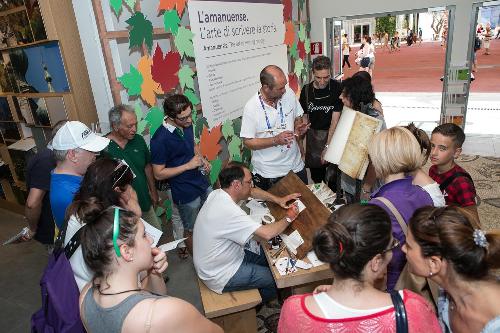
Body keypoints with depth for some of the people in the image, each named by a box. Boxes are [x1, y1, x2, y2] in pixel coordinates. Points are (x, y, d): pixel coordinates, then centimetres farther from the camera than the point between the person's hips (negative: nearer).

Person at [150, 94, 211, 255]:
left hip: (202, 183, 7)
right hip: (185, 193, -7)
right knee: (191, 230, 13)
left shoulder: (186, 125, -4)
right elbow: (159, 174, -17)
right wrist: (188, 165, -22)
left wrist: (202, 159, -4)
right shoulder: (160, 140, -24)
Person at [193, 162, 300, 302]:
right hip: (220, 277, -9)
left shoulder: (218, 194, -6)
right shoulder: (228, 211, -35)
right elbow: (267, 233, -36)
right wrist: (289, 218, -17)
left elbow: (252, 191, 11)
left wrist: (278, 200, 0)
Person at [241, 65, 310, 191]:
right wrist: (276, 140, -26)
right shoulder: (251, 107, -20)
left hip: (296, 166, 4)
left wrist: (299, 127, -13)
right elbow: (247, 142, -15)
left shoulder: (289, 93, -7)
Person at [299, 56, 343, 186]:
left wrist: (327, 146, -21)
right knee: (316, 177, 13)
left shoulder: (337, 88, -12)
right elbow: (304, 117, 3)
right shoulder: (306, 90, -2)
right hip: (313, 135, 3)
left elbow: (335, 119, -15)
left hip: (333, 135, -3)